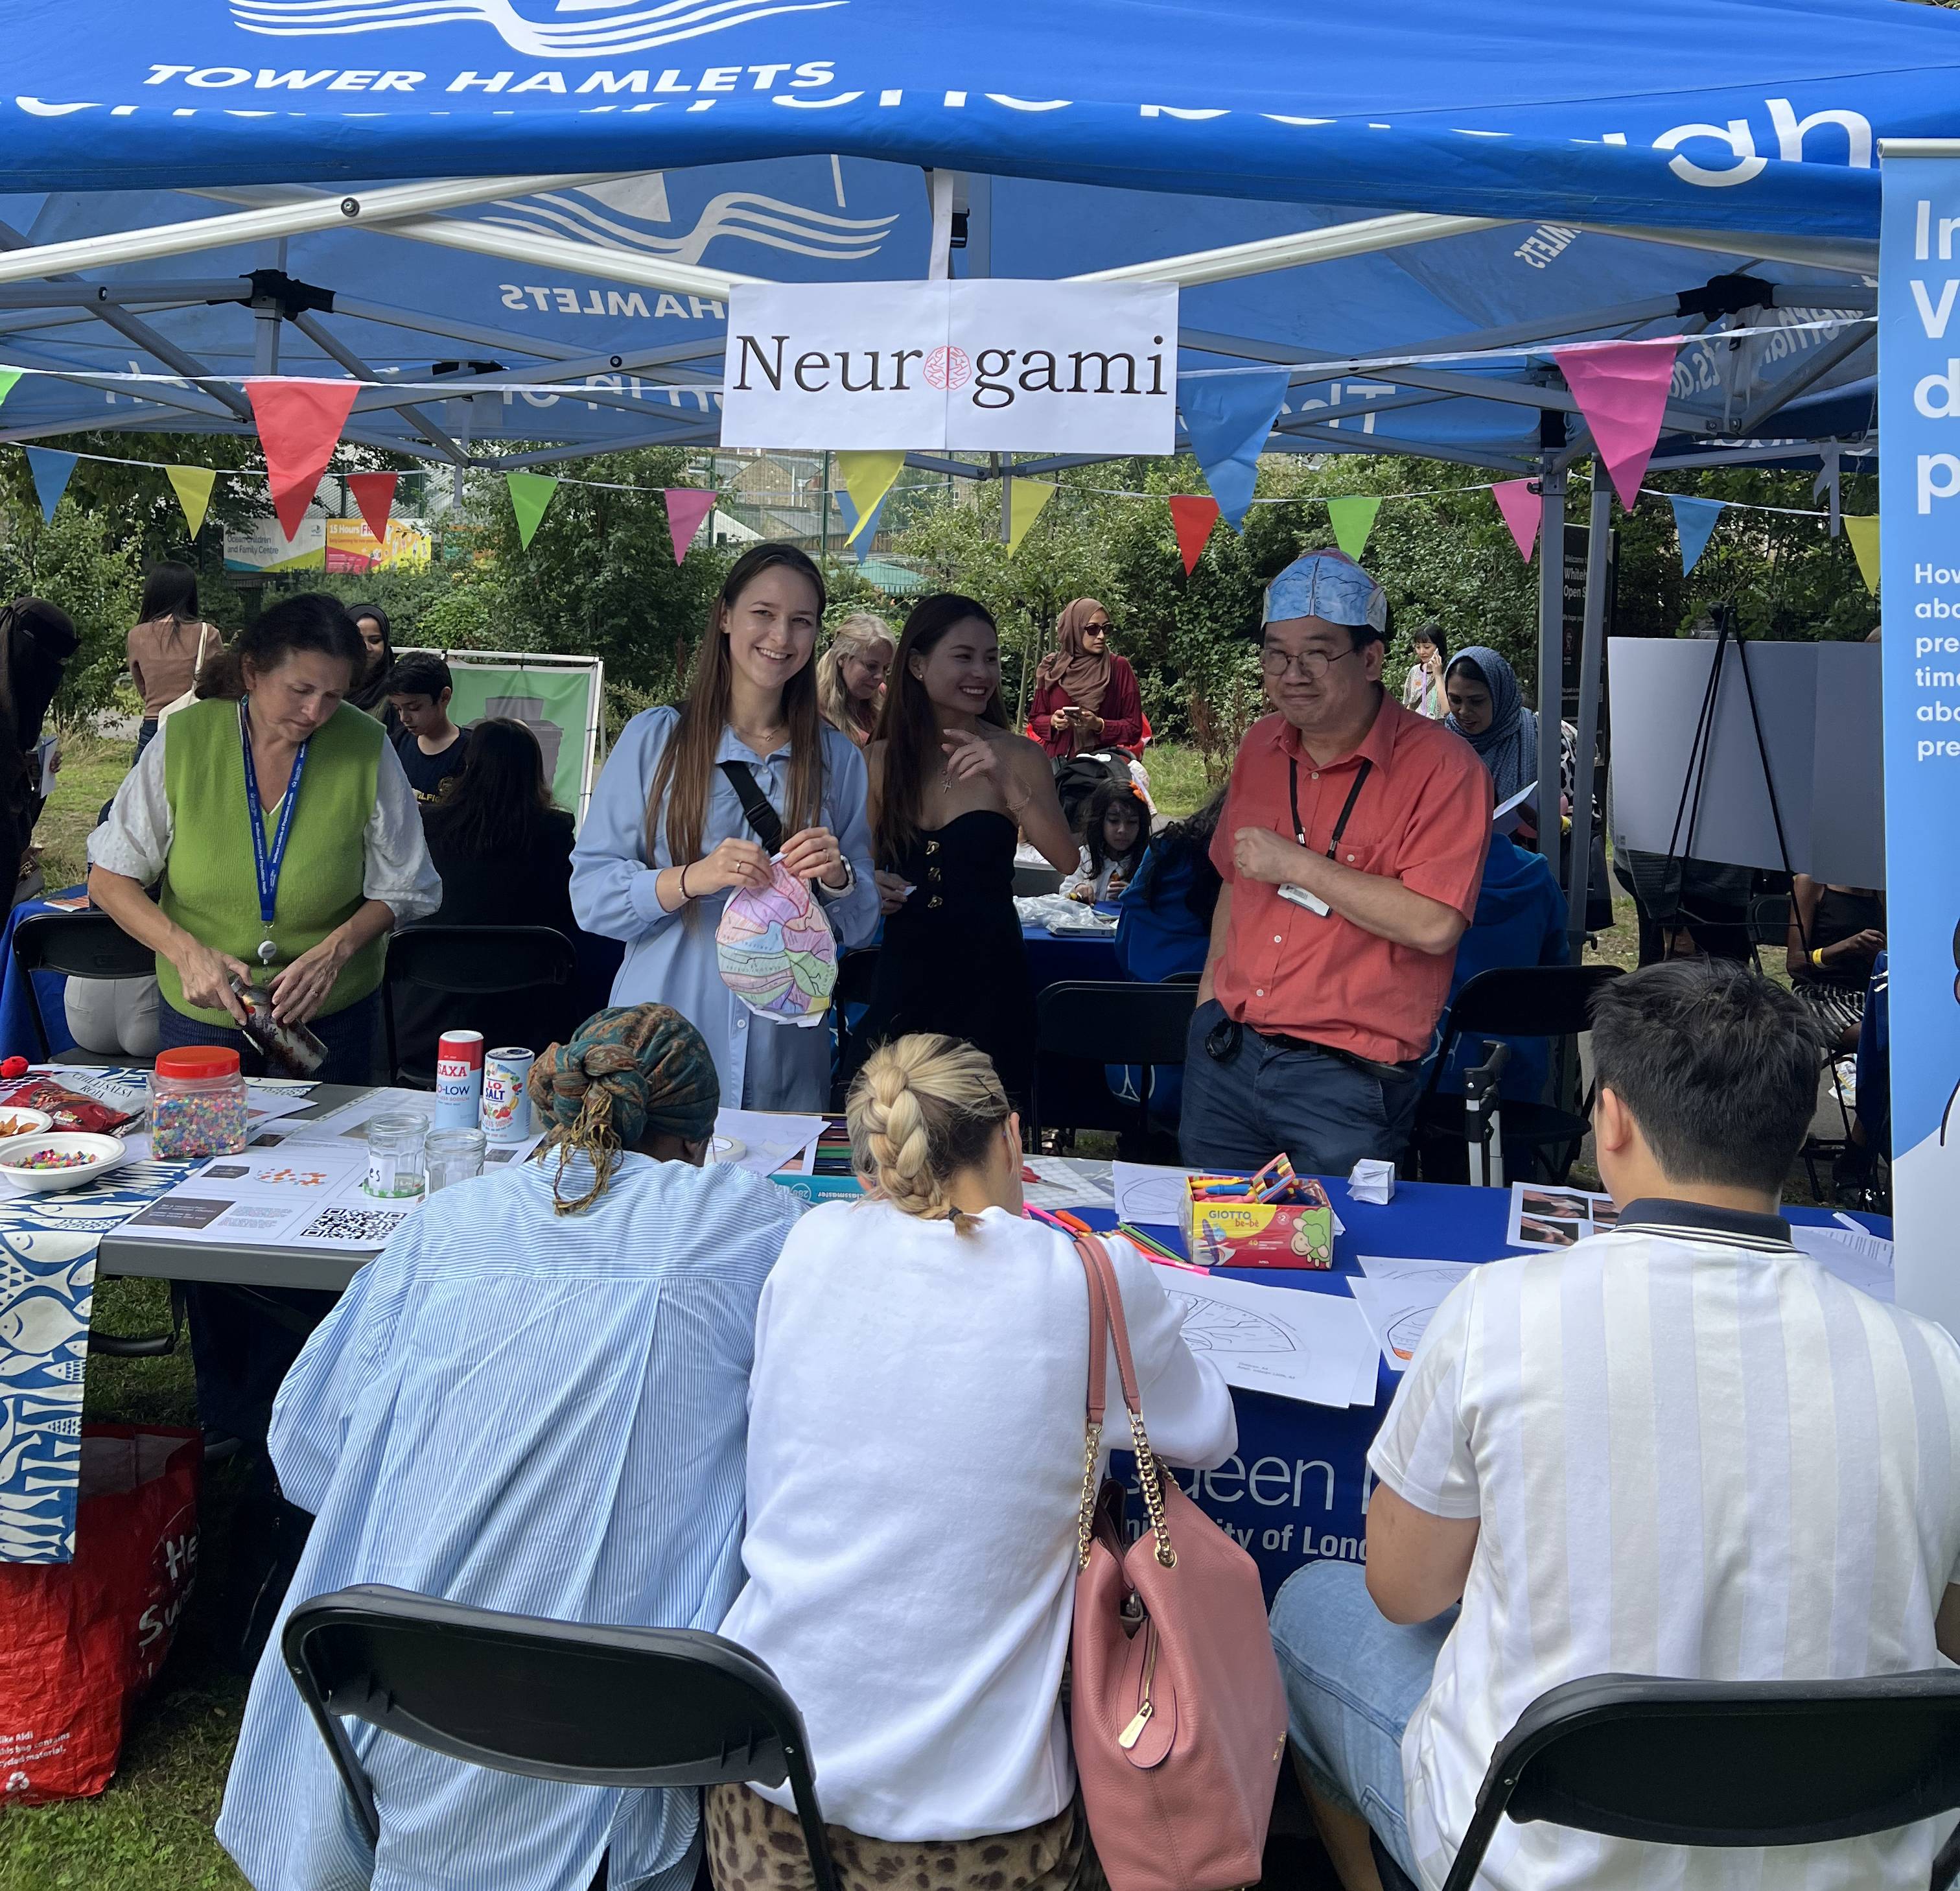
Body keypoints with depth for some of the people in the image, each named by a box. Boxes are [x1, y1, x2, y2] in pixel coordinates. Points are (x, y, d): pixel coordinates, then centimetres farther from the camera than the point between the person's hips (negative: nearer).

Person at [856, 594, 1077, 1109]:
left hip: (988, 974, -2)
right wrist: (867, 886, -6)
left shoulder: (1018, 755, -4)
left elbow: (1066, 860, -17)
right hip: (904, 967, 2)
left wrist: (1008, 784, -27)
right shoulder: (882, 758, 3)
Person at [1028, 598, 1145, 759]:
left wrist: (1099, 725, -14)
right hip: (1056, 761, 2)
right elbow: (1035, 719, 16)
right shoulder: (1051, 668, 8)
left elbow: (1134, 729, 2)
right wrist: (1053, 722, -5)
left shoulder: (1119, 667, 2)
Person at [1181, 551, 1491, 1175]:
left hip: (1345, 1077, -6)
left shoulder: (1440, 766, -13)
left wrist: (1298, 865, -20)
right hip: (1225, 1054, 6)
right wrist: (1210, 1001, 15)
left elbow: (1435, 926, -24)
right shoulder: (1261, 746, 8)